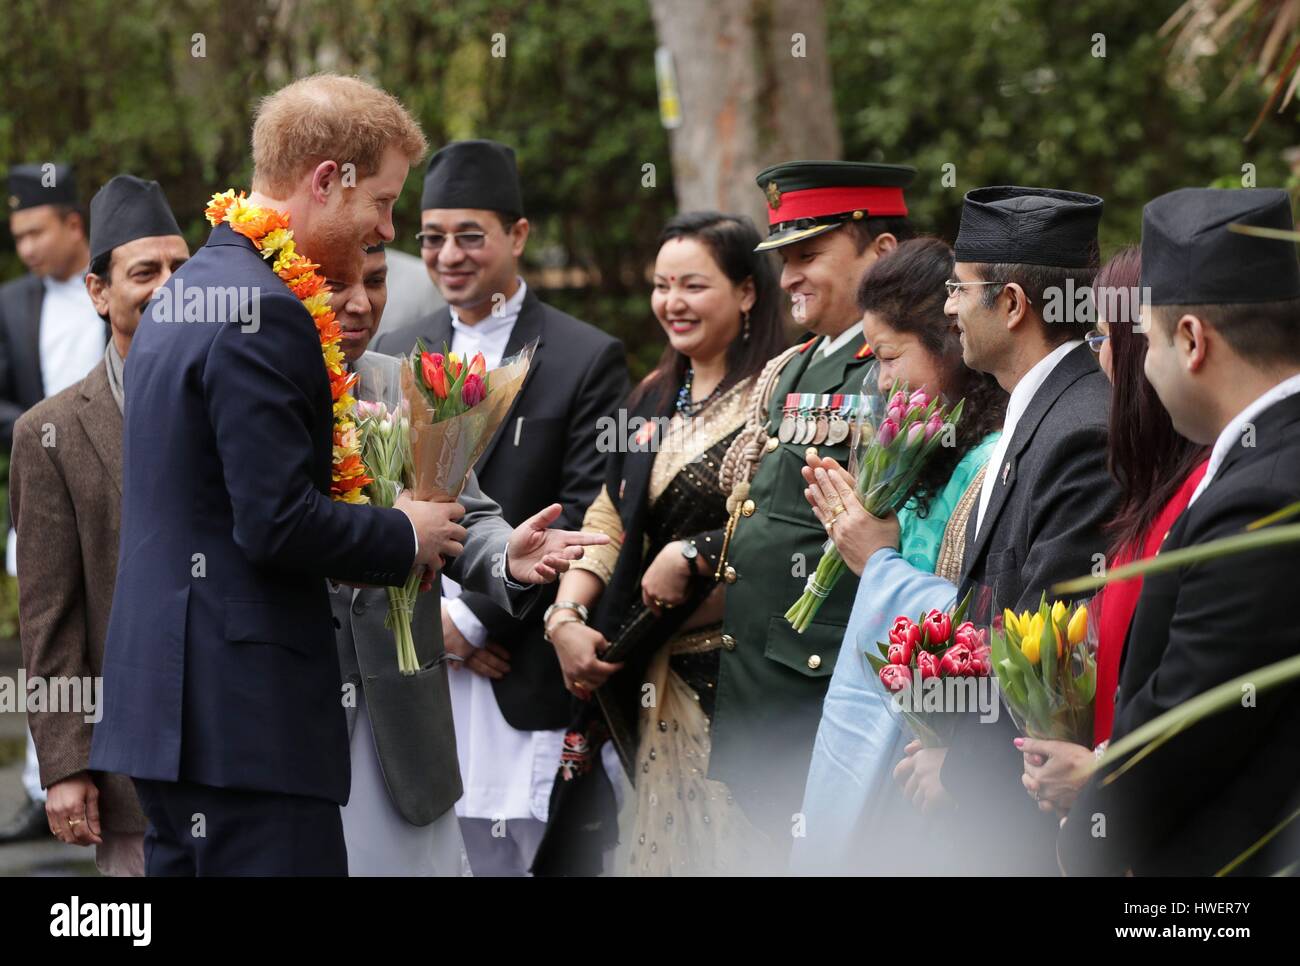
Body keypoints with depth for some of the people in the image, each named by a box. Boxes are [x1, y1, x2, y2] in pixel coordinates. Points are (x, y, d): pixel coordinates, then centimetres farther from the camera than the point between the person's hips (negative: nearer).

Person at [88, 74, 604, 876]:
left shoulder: (188, 291, 16)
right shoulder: (261, 312, -15)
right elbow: (279, 524, -20)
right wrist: (405, 535, -3)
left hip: (176, 702, 10)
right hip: (246, 717, -10)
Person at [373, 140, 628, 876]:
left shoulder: (587, 360, 0)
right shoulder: (393, 357, 15)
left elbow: (582, 519, -7)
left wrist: (471, 618, -11)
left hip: (528, 684, -4)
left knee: (527, 852, -5)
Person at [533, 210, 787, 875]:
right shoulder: (656, 398, 15)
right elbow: (609, 518, 12)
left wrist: (693, 555, -15)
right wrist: (566, 616, -1)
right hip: (661, 674, 7)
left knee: (726, 851, -5)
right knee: (666, 844, 8)